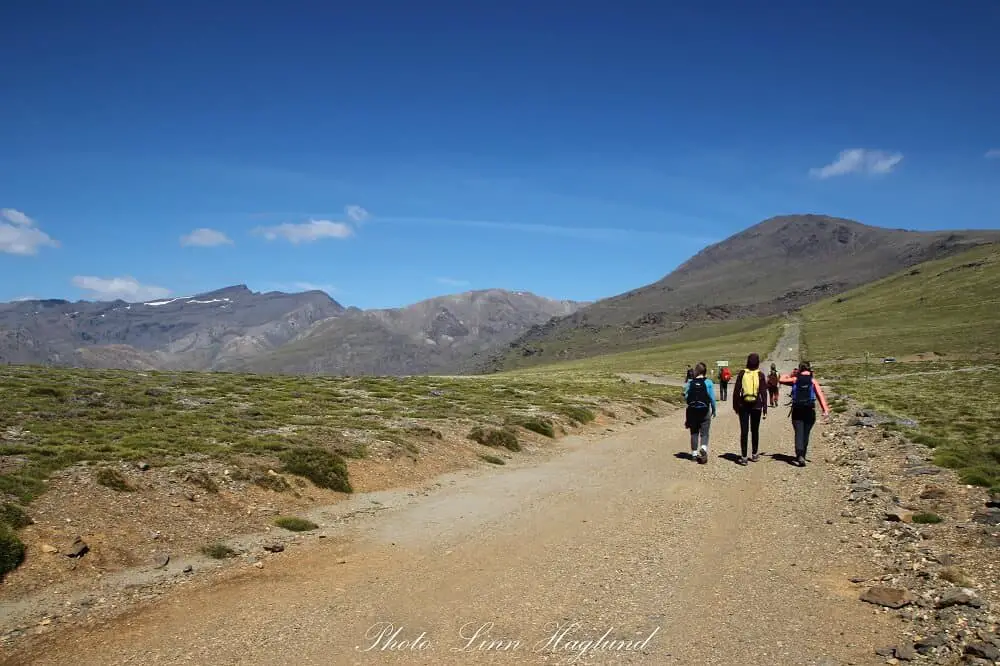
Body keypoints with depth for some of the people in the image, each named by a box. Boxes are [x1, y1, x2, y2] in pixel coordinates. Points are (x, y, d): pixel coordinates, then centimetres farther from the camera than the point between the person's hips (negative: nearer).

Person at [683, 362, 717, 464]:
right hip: (704, 410, -2)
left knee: (694, 432, 11)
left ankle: (694, 453, 13)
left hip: (692, 410, 2)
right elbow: (712, 398, -4)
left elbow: (686, 397, 2)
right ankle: (703, 447, -21)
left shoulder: (690, 382, -2)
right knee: (704, 432, 3)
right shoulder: (708, 382, -6)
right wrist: (714, 410, 7)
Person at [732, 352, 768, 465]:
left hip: (743, 406, 0)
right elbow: (764, 393, -3)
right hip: (756, 406, 0)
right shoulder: (760, 375, -3)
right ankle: (754, 454, 24)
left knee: (744, 431, 0)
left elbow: (736, 391, -1)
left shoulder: (741, 373, -2)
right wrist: (765, 409, 1)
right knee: (755, 431, 14)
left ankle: (743, 457, -4)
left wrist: (735, 405, 7)